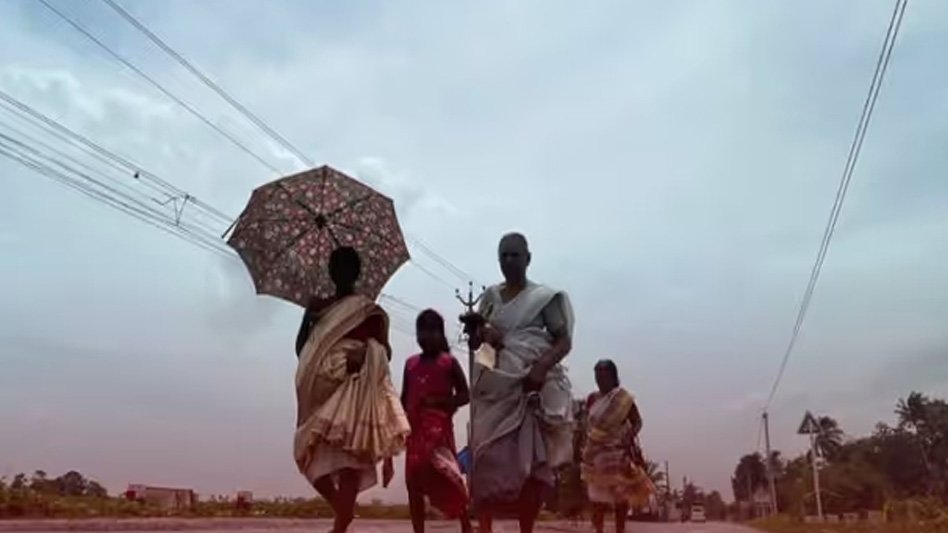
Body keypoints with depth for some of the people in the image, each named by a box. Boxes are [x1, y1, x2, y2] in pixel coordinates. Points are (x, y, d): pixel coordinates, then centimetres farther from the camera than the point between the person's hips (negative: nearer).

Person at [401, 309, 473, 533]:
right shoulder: (411, 363, 11)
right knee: (414, 481, 4)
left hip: (439, 428, -4)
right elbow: (404, 399, 14)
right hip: (415, 428, 4)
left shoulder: (449, 362, 0)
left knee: (446, 477, -6)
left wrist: (438, 401, -15)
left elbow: (465, 395, -1)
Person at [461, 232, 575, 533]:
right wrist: (479, 332, -8)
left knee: (532, 461, -3)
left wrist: (542, 366, -19)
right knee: (487, 458, -6)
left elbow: (564, 341, -1)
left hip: (533, 386, -3)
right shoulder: (491, 296, 14)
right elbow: (473, 342, 16)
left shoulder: (543, 297, 3)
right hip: (496, 386, 3)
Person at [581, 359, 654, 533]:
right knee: (596, 494, 0)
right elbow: (588, 424, 11)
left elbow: (637, 422, -3)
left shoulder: (624, 398, -5)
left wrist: (630, 435, -22)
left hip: (619, 451, -3)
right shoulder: (592, 399, 5)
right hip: (596, 452, 3)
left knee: (621, 493, 0)